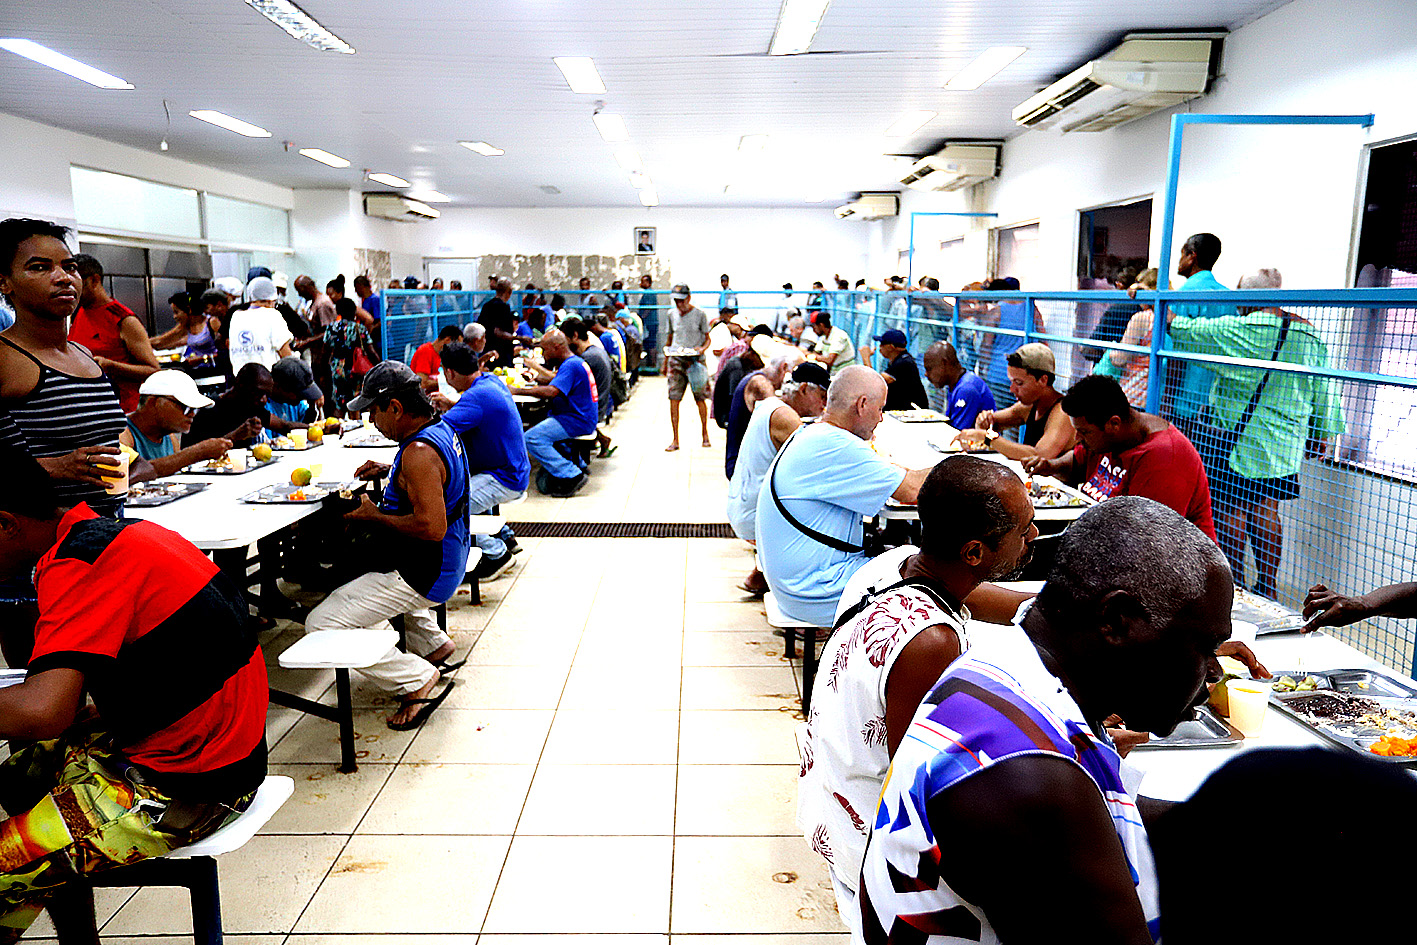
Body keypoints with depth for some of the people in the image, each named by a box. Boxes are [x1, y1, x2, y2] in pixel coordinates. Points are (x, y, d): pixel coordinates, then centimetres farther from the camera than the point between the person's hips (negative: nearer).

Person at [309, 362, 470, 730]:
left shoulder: (419, 452, -27)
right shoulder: (440, 428, 4)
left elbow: (431, 527, -32)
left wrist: (374, 515, -19)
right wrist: (390, 472, 10)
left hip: (423, 575, -11)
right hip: (446, 562, 11)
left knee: (321, 625, -10)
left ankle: (418, 678, -7)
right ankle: (433, 642, 29)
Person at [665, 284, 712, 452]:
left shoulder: (700, 314, -1)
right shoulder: (672, 314, 10)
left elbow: (707, 338, 3)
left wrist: (702, 348, -19)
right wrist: (665, 361, 17)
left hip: (695, 360, -3)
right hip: (676, 360, 3)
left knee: (700, 399, 3)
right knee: (673, 398, -5)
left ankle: (705, 434, 23)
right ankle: (675, 440, 0)